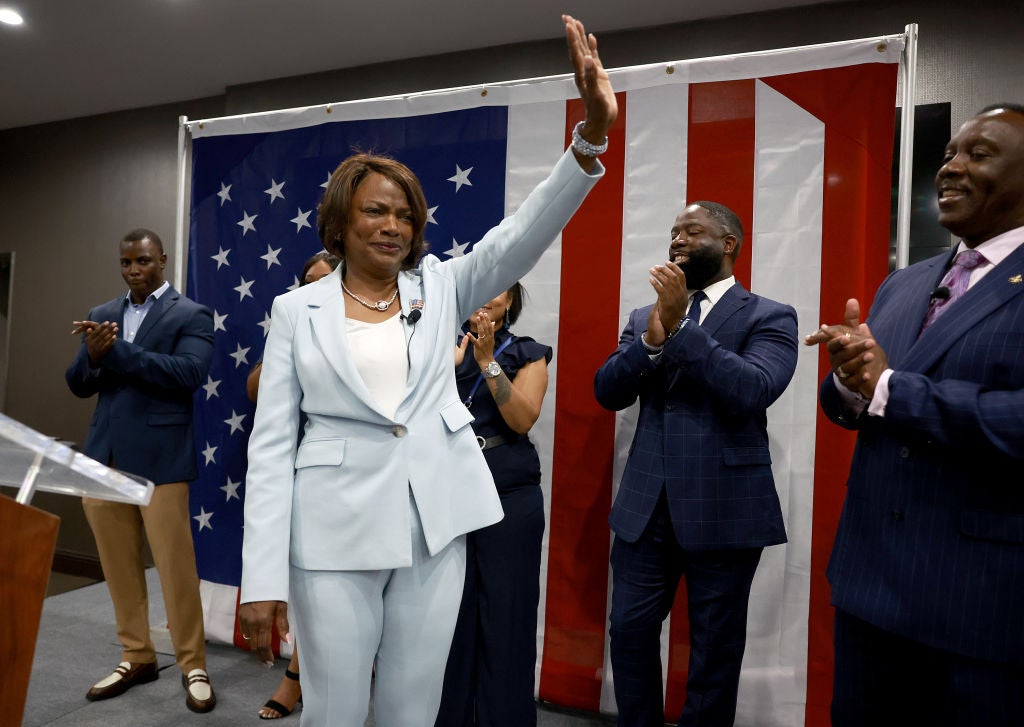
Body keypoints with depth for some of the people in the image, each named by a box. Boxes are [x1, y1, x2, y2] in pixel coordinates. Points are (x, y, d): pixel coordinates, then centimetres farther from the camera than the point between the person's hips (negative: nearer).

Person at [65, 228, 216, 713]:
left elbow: (189, 373, -17)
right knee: (118, 565, 12)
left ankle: (193, 666, 11)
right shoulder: (101, 315, 15)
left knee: (175, 566, -1)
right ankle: (137, 657, 27)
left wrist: (116, 349, -19)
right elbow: (78, 386, 12)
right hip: (104, 456, 6)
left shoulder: (191, 316, -1)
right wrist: (92, 357, -10)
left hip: (159, 458, -5)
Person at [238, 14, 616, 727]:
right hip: (337, 531, -1)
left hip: (435, 524, 2)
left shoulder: (441, 287, 6)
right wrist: (263, 580, -8)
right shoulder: (298, 308, 1)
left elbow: (526, 232, -7)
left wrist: (593, 133, -22)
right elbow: (271, 442, -3)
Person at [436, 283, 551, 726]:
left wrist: (487, 360, -15)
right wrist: (449, 364, -12)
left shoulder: (528, 354, 5)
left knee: (505, 615, 1)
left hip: (509, 498, -2)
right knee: (449, 614, 6)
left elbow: (522, 420, -9)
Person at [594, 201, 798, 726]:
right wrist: (653, 337, -16)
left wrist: (679, 327, -20)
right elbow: (607, 391, 1)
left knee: (715, 646, 11)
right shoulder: (645, 317, 12)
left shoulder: (768, 317, -2)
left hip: (724, 510, -4)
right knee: (630, 631, 12)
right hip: (645, 506, 4)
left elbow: (752, 391, -19)